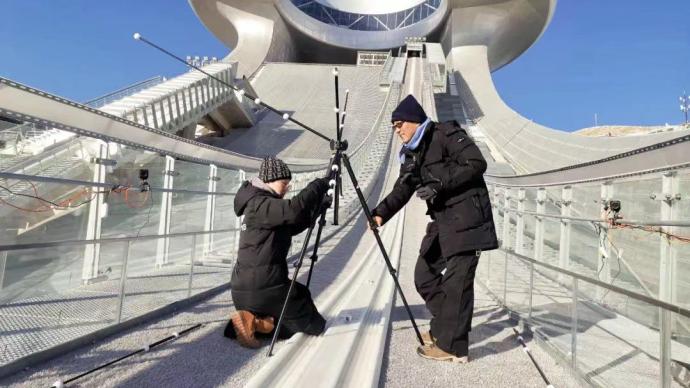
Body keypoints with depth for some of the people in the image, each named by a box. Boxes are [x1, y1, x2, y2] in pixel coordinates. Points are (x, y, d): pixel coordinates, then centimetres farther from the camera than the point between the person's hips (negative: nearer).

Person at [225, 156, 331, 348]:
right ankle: (256, 322, -4)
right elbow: (294, 210, -32)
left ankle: (249, 320, 5)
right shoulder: (260, 205, -14)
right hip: (264, 288, -9)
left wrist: (318, 206, 4)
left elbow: (292, 225, 16)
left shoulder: (259, 205, 14)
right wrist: (319, 185, -18)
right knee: (315, 324, 10)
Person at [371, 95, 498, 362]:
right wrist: (380, 214, -6)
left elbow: (477, 163, -16)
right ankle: (444, 327, 29)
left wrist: (439, 184, -19)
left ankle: (453, 346, 7)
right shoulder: (412, 154, 16)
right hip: (442, 222, 9)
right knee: (424, 275, 10)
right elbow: (401, 191, 9)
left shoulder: (447, 134, -7)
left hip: (466, 218, -8)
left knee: (456, 280, -5)